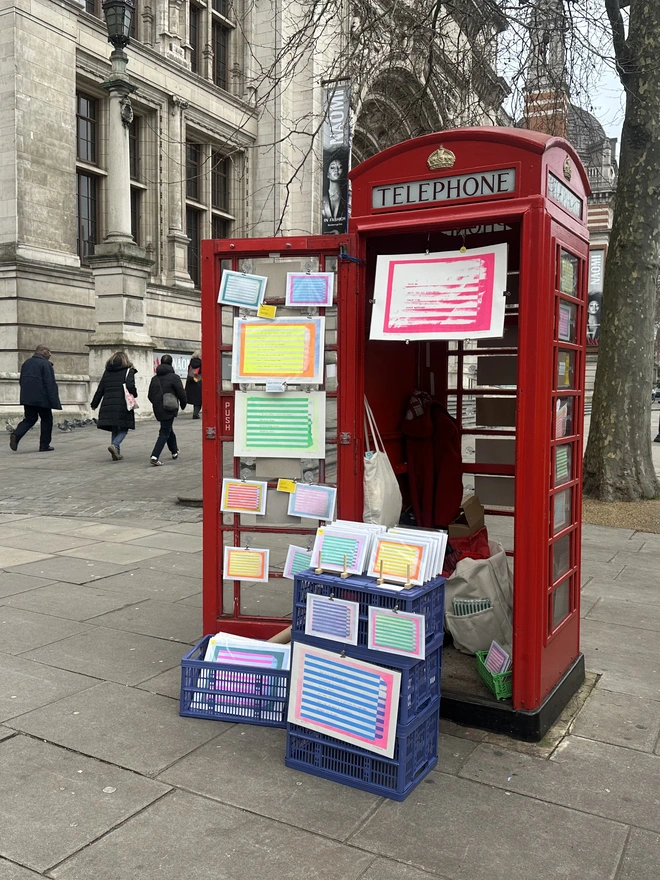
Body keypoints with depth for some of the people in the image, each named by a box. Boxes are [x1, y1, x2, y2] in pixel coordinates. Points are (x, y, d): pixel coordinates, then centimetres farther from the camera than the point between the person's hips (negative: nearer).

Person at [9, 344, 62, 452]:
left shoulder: (27, 363, 14)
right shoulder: (45, 364, -11)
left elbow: (21, 381, 17)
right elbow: (49, 383, -16)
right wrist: (53, 400, -15)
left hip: (27, 397, 7)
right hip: (41, 398, -7)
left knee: (30, 419, 13)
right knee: (46, 419, 7)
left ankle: (16, 435, -12)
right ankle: (44, 445, 8)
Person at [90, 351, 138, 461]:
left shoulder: (107, 372, 15)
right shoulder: (128, 371, 1)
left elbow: (100, 390, 14)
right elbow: (130, 385, -16)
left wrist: (94, 404, 21)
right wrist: (134, 395, 3)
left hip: (108, 405, 5)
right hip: (123, 405, -5)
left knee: (114, 429, 14)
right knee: (124, 429, 4)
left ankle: (116, 453, 12)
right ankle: (114, 445, -21)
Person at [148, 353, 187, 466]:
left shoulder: (155, 378, 8)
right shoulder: (174, 377, -9)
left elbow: (150, 395, 11)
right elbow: (181, 393, -11)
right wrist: (183, 404, 7)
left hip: (158, 409, 6)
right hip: (169, 409, -6)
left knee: (168, 429, 25)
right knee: (165, 433, -5)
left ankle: (174, 451, 39)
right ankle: (155, 456, -18)